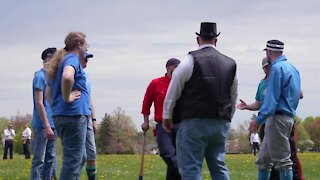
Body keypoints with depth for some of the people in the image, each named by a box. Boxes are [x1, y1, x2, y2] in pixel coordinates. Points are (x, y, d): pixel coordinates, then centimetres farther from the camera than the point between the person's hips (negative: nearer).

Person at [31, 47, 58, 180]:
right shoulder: (40, 76, -10)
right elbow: (39, 103, -16)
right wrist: (47, 126, -20)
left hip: (51, 125, 9)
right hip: (42, 125, -9)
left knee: (50, 159, 10)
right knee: (39, 160, -8)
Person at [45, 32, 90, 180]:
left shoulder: (61, 61, 20)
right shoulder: (72, 59, -8)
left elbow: (48, 93, 28)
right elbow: (67, 77, -32)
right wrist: (67, 98, -19)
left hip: (60, 116, 10)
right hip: (74, 115, -10)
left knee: (80, 158, 18)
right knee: (73, 160, -8)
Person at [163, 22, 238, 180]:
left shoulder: (191, 60, -6)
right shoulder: (230, 64, 10)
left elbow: (174, 90, -2)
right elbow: (233, 97, 19)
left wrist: (167, 116, 9)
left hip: (194, 123, -5)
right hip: (221, 124, 5)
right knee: (219, 167, 13)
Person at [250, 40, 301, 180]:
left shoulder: (277, 68, -11)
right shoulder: (292, 68, 17)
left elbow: (272, 99, -18)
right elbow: (298, 94, 20)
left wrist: (259, 119, -18)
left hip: (277, 118, -10)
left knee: (282, 160, -9)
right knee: (263, 159, 13)